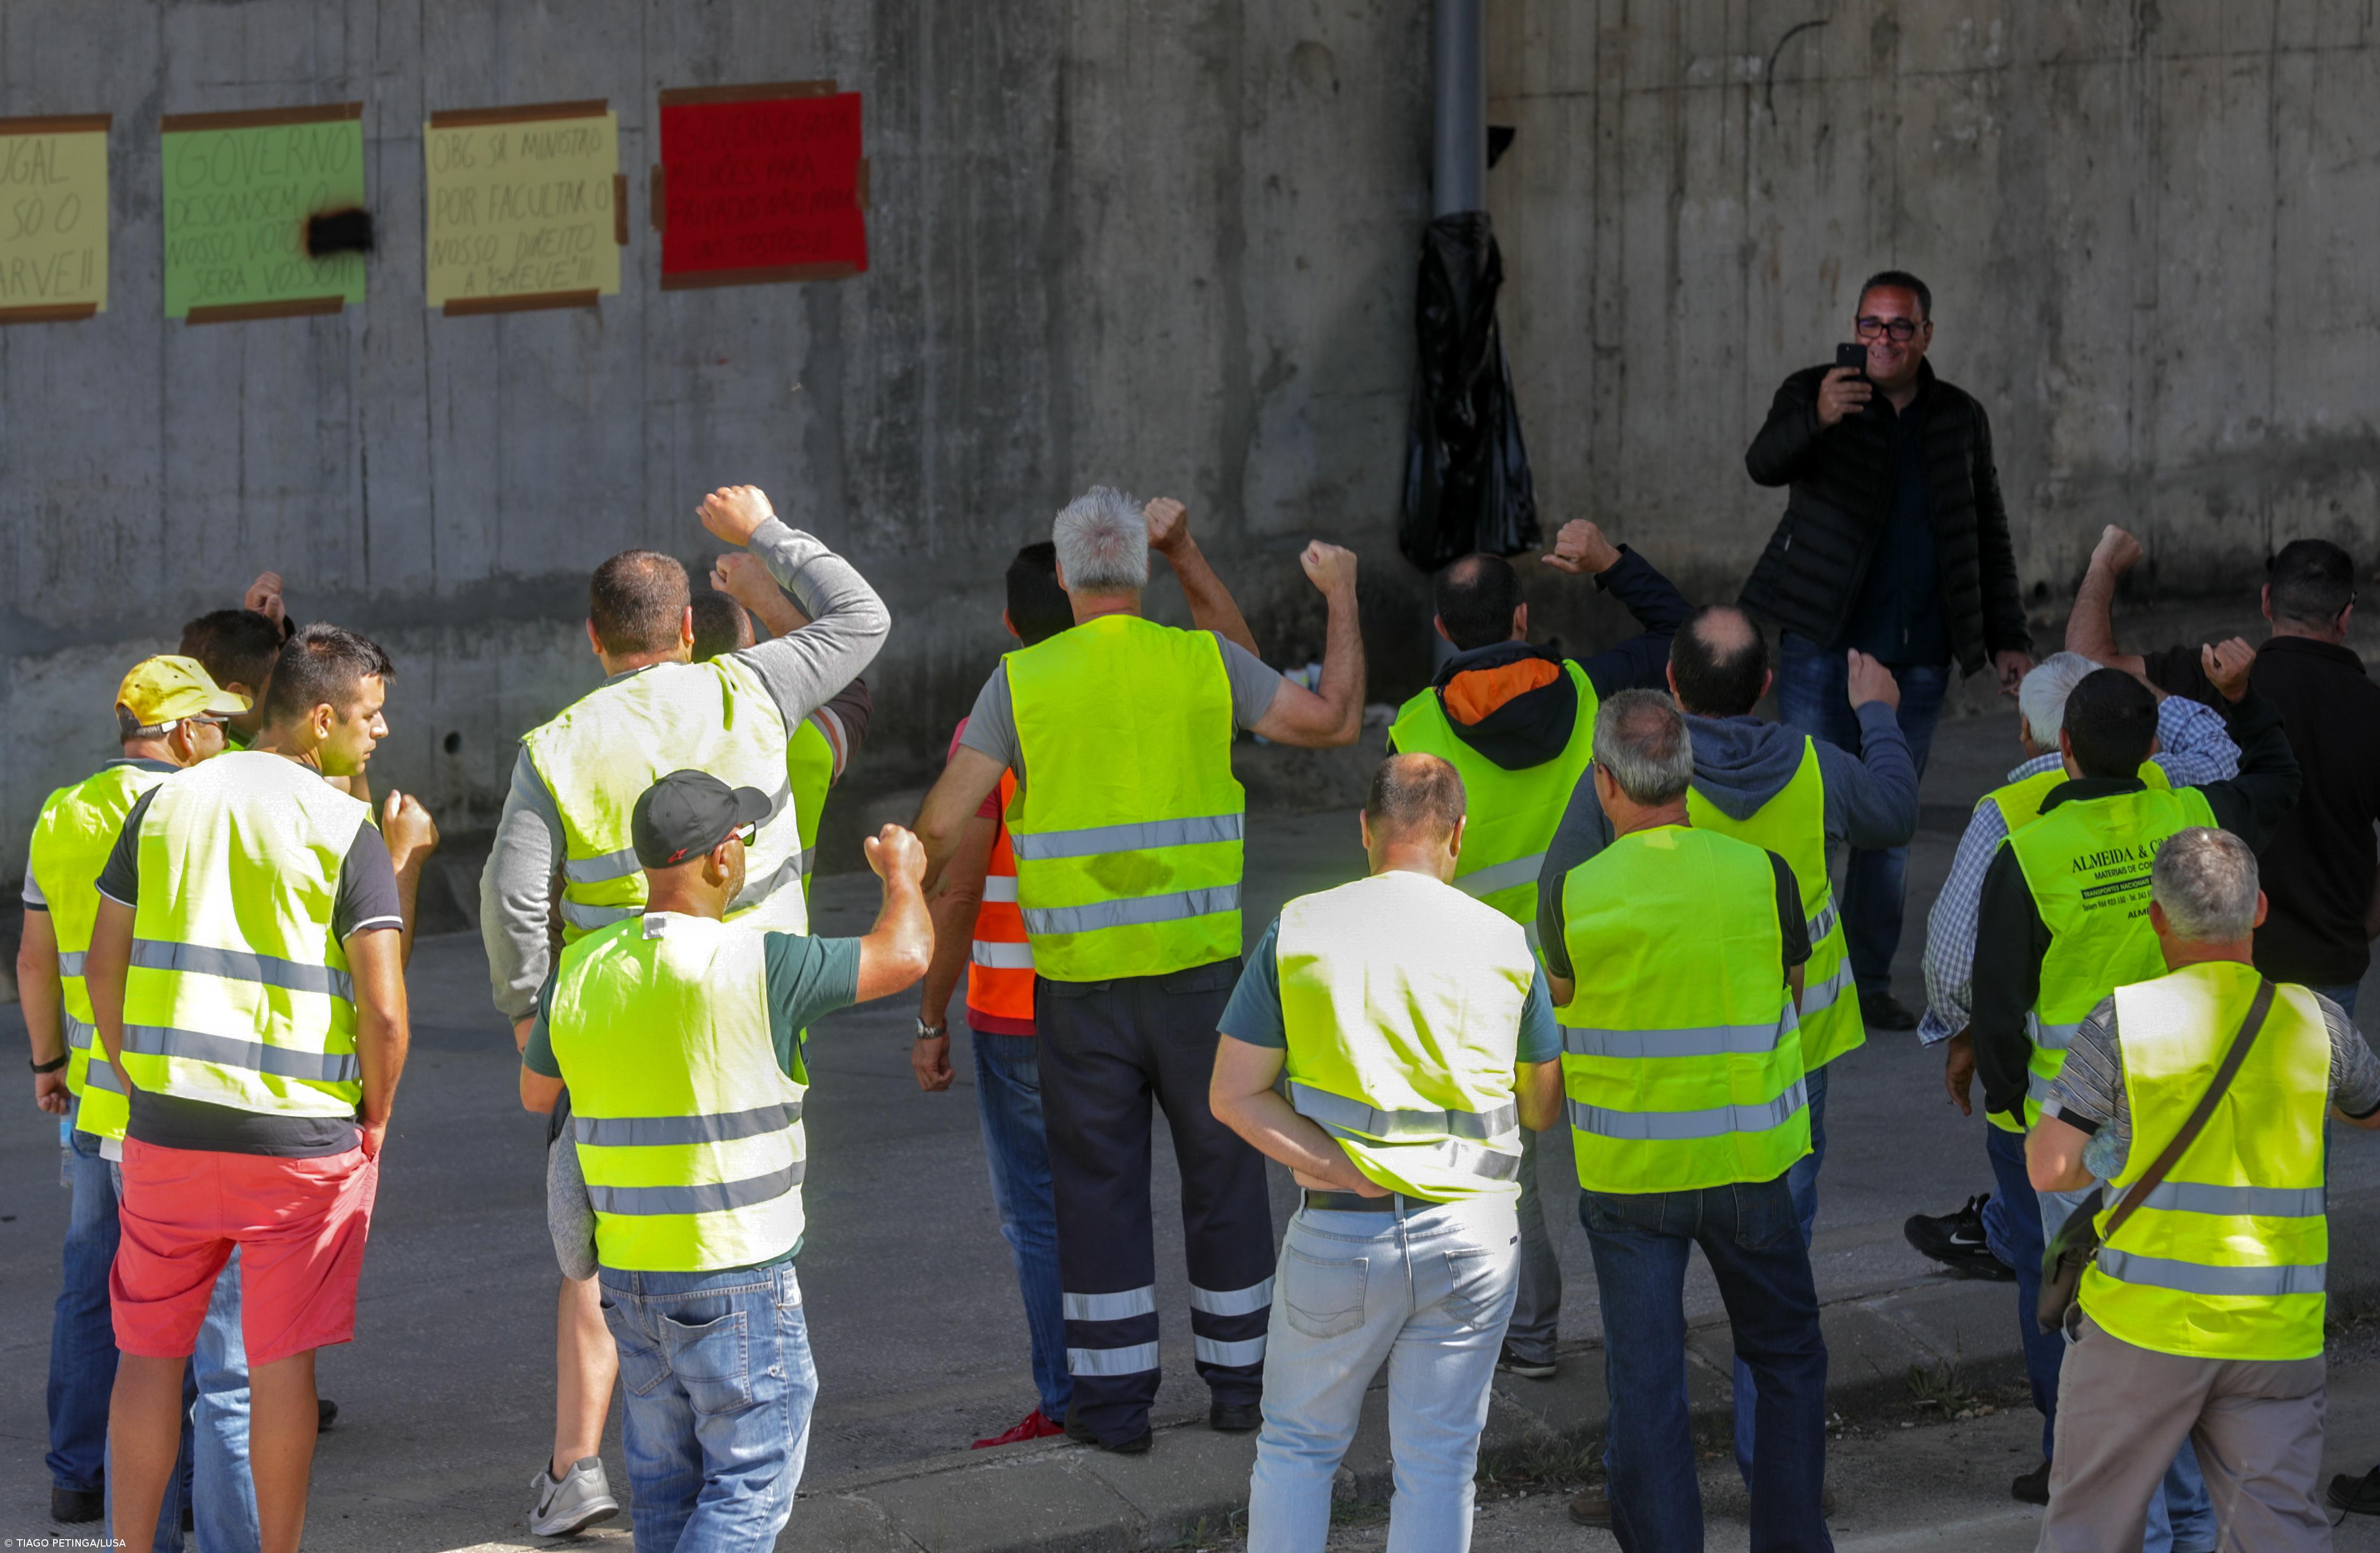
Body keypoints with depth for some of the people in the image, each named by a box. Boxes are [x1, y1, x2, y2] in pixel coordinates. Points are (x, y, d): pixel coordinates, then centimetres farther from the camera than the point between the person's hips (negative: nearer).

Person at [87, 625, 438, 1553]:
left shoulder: (165, 803, 5)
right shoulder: (345, 827, -9)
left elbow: (104, 963, 7)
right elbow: (382, 1007, -14)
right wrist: (376, 1116, 2)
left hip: (164, 1128, 4)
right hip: (301, 1138, -3)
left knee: (149, 1353, 12)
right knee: (280, 1362, 5)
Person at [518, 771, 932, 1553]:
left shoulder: (581, 970, 0)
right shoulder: (753, 967, -19)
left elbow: (537, 1091, 17)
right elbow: (903, 957, -6)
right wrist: (902, 876, 15)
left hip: (627, 1275, 6)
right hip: (735, 1284, -6)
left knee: (667, 1481, 17)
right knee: (752, 1481, 1)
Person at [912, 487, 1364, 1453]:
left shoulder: (1023, 681, -4)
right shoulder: (1203, 663, -3)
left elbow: (944, 825, -8)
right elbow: (1334, 722, 6)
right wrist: (1341, 598, 19)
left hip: (1079, 978, -1)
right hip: (1198, 971, 1)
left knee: (1097, 1182, 8)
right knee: (1223, 1168, 14)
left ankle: (1113, 1397, 9)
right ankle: (1238, 1376, 21)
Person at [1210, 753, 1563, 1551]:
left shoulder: (1298, 932, -1)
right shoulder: (1504, 945, 1)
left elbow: (1234, 1095, -5)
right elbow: (1544, 1108, 11)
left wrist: (1345, 1174, -9)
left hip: (1339, 1238, 0)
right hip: (1471, 1237, 0)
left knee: (1298, 1444, 17)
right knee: (1436, 1463, 9)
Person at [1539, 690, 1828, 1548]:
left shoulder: (1571, 896, -12)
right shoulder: (1761, 876, -10)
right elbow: (1787, 994, 5)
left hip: (1626, 1170, -1)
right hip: (1746, 1158, 1)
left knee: (1644, 1387, 6)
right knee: (1786, 1362, 18)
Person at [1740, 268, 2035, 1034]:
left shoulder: (1961, 419, 10)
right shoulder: (1815, 393, -3)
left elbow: (1988, 537, 17)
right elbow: (1765, 462, -24)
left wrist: (2007, 640, 10)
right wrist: (1817, 418, -45)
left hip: (1918, 656, 4)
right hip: (1825, 646, -4)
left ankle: (1870, 982, 13)